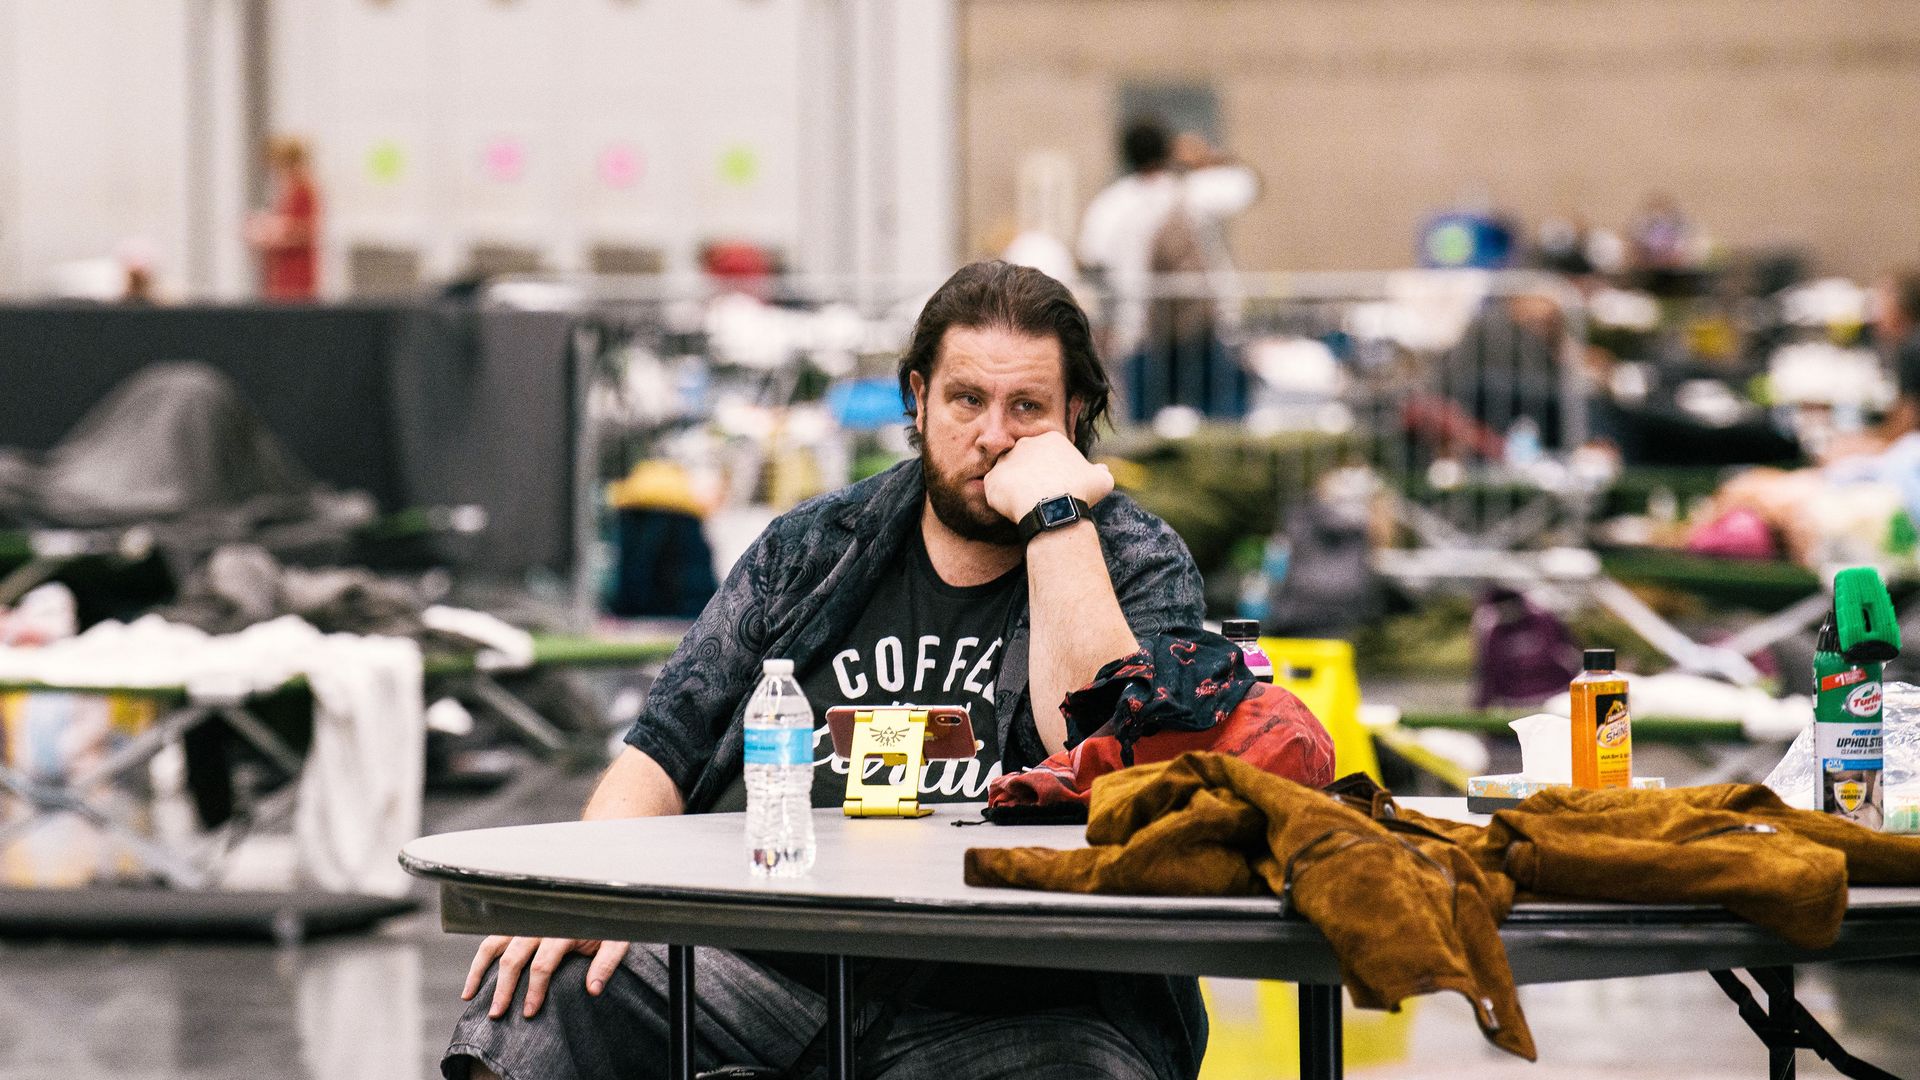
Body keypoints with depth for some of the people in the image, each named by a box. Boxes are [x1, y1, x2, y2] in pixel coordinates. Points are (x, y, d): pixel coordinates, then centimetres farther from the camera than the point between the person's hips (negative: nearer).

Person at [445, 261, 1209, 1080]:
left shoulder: (1141, 567, 7)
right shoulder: (813, 547, 17)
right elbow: (666, 748, 15)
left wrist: (1056, 519, -11)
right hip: (762, 972, 3)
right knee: (536, 990, -19)